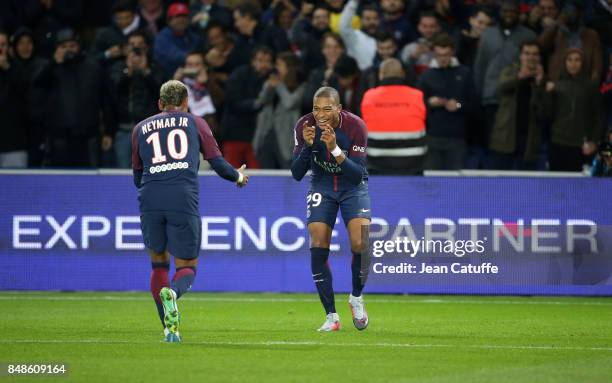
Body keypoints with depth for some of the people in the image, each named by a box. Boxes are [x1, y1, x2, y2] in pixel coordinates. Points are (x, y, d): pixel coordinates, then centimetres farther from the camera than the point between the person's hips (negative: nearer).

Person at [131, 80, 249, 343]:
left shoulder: (140, 128, 22)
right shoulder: (195, 123, 17)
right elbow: (217, 163, 14)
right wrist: (239, 176, 35)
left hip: (150, 200, 2)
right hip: (184, 199, -2)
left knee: (159, 263, 18)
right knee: (187, 267, 7)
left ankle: (169, 328, 9)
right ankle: (172, 292, -29)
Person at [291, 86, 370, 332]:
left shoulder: (355, 126, -23)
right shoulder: (304, 127, -18)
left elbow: (358, 175, -25)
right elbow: (297, 174, -15)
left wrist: (335, 150, -39)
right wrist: (307, 146, -32)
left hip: (353, 187, -2)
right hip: (322, 187, 2)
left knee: (359, 244, -19)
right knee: (318, 247, -12)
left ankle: (356, 297, 10)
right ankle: (331, 316, -1)